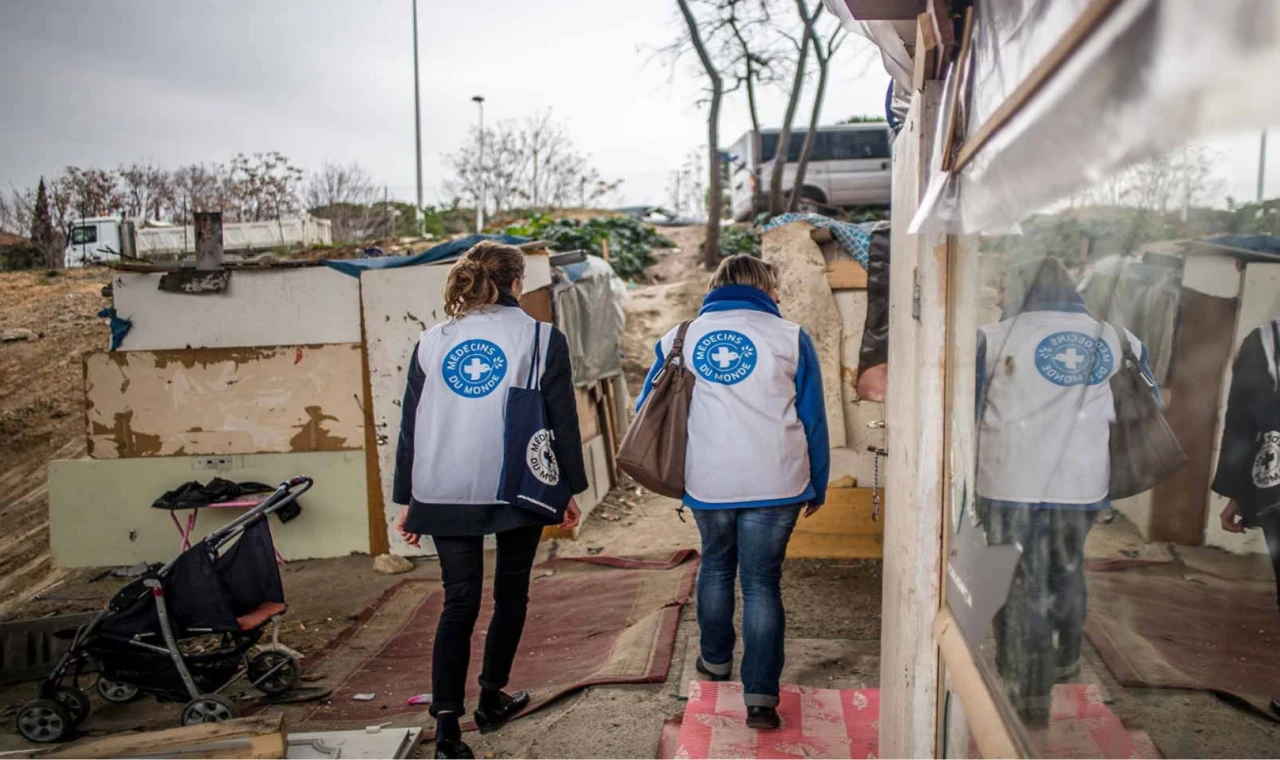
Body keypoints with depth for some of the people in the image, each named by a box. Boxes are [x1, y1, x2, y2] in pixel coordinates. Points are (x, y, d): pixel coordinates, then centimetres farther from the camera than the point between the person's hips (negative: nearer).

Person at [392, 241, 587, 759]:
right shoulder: (541, 338, -1)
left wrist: (406, 499, 14)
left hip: (444, 495, 2)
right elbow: (562, 421, -1)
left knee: (459, 603, 7)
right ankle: (492, 699, 27)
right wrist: (571, 489, 8)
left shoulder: (431, 343, 7)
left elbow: (409, 427, 8)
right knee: (511, 591, 17)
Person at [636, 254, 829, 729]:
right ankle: (760, 696, 3)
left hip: (707, 483, 2)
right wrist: (817, 485, 11)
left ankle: (716, 659, 39)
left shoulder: (680, 337, 8)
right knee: (762, 581, 5)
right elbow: (813, 418, 3)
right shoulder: (789, 337, 1)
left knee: (716, 566, 24)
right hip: (774, 483, -2)